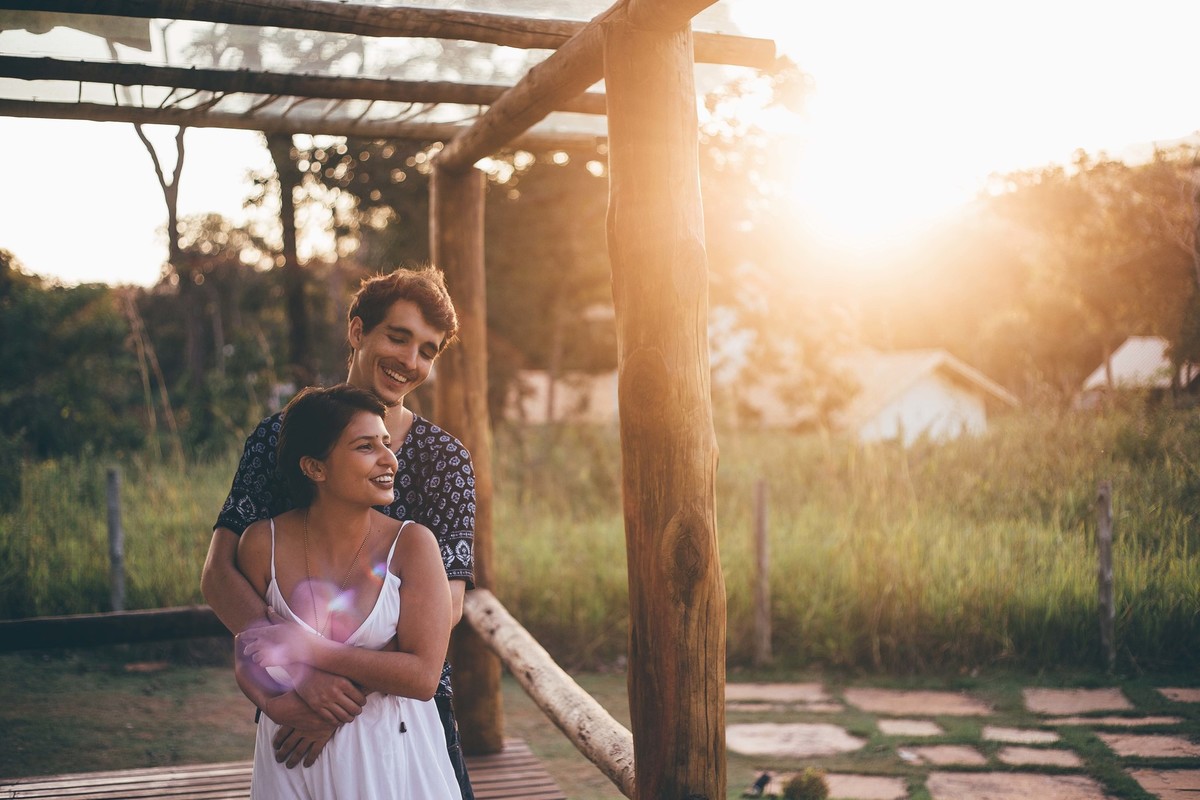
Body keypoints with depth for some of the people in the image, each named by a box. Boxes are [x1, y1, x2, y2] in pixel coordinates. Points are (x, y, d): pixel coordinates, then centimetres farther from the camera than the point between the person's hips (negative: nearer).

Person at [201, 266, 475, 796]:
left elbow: (446, 603, -11)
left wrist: (350, 683, -25)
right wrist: (298, 670, -26)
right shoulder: (279, 438, -2)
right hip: (298, 711, 0)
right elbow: (218, 574, -11)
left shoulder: (443, 457, -1)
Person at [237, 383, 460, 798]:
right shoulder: (263, 543, -10)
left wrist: (310, 650, -20)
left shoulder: (412, 543, -14)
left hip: (392, 753, -1)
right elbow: (250, 667, -5)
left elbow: (423, 677, -19)